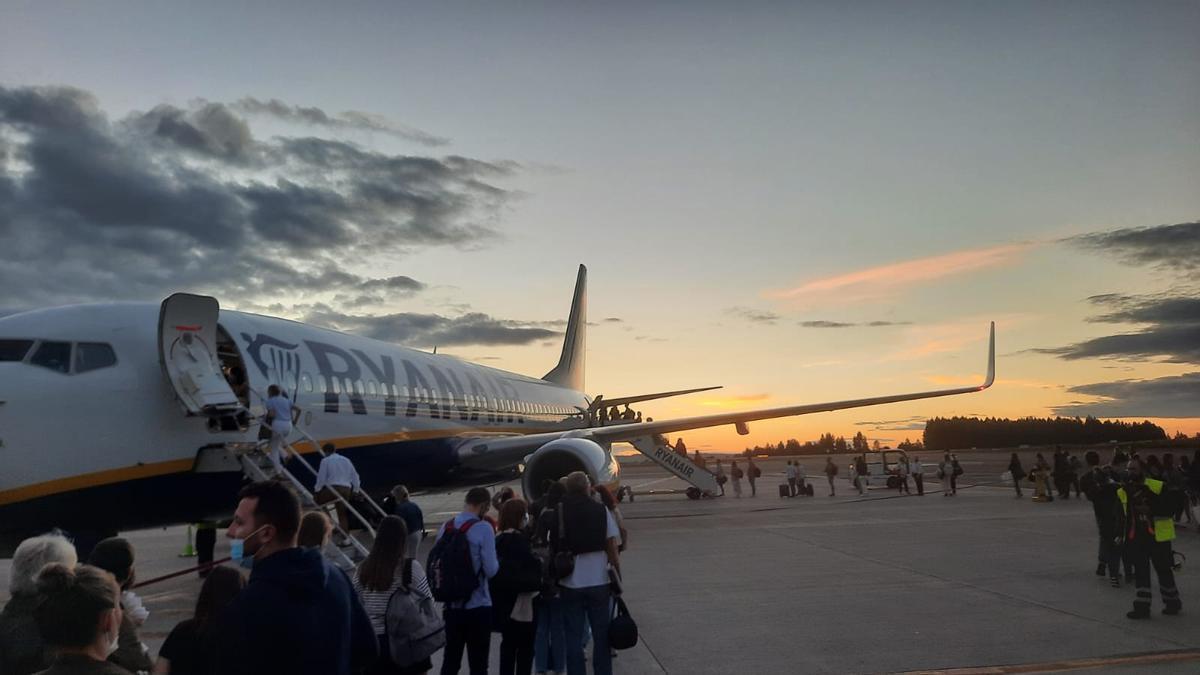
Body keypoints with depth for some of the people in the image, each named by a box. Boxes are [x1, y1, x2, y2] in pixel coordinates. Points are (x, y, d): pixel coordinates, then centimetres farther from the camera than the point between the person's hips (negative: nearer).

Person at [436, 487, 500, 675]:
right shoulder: (483, 529, -14)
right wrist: (497, 561, 5)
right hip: (478, 606, -5)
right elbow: (491, 570, -15)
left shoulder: (446, 527, 3)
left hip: (452, 605, 5)